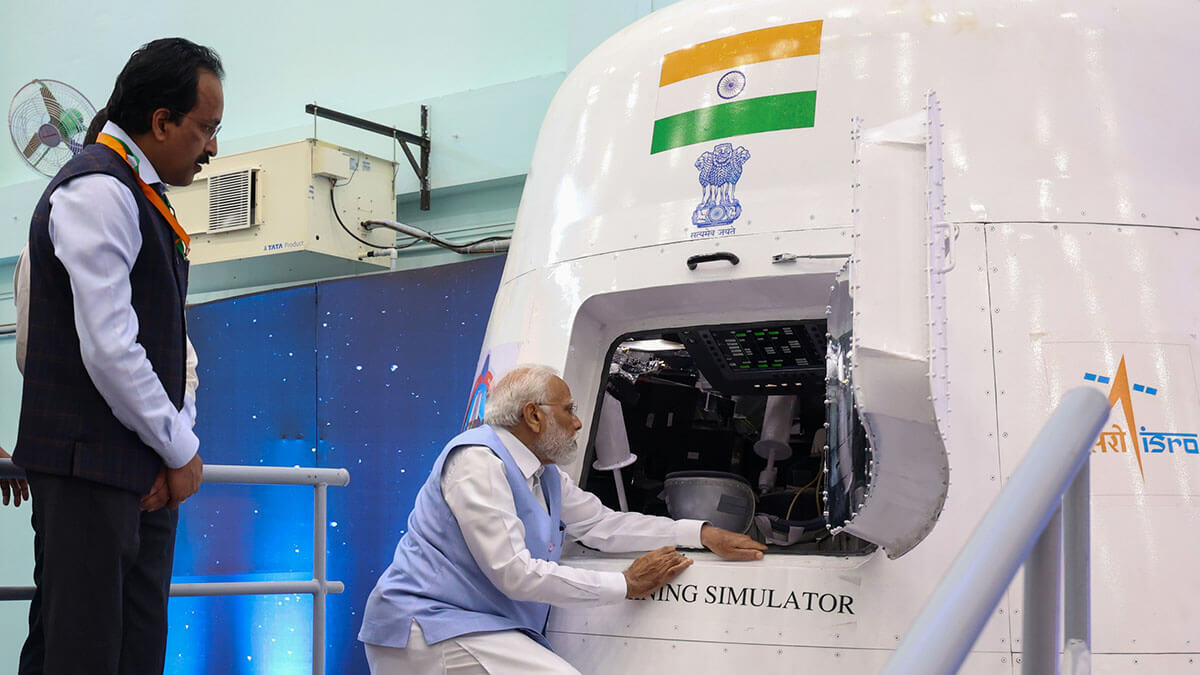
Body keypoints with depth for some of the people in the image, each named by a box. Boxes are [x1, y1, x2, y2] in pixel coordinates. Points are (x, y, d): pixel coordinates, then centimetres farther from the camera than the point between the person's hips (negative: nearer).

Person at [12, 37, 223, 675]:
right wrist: (180, 451, -10)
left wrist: (181, 443, 5)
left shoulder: (143, 195, 18)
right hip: (91, 462, -10)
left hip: (146, 472, 10)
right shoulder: (97, 189, -13)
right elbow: (107, 347, -20)